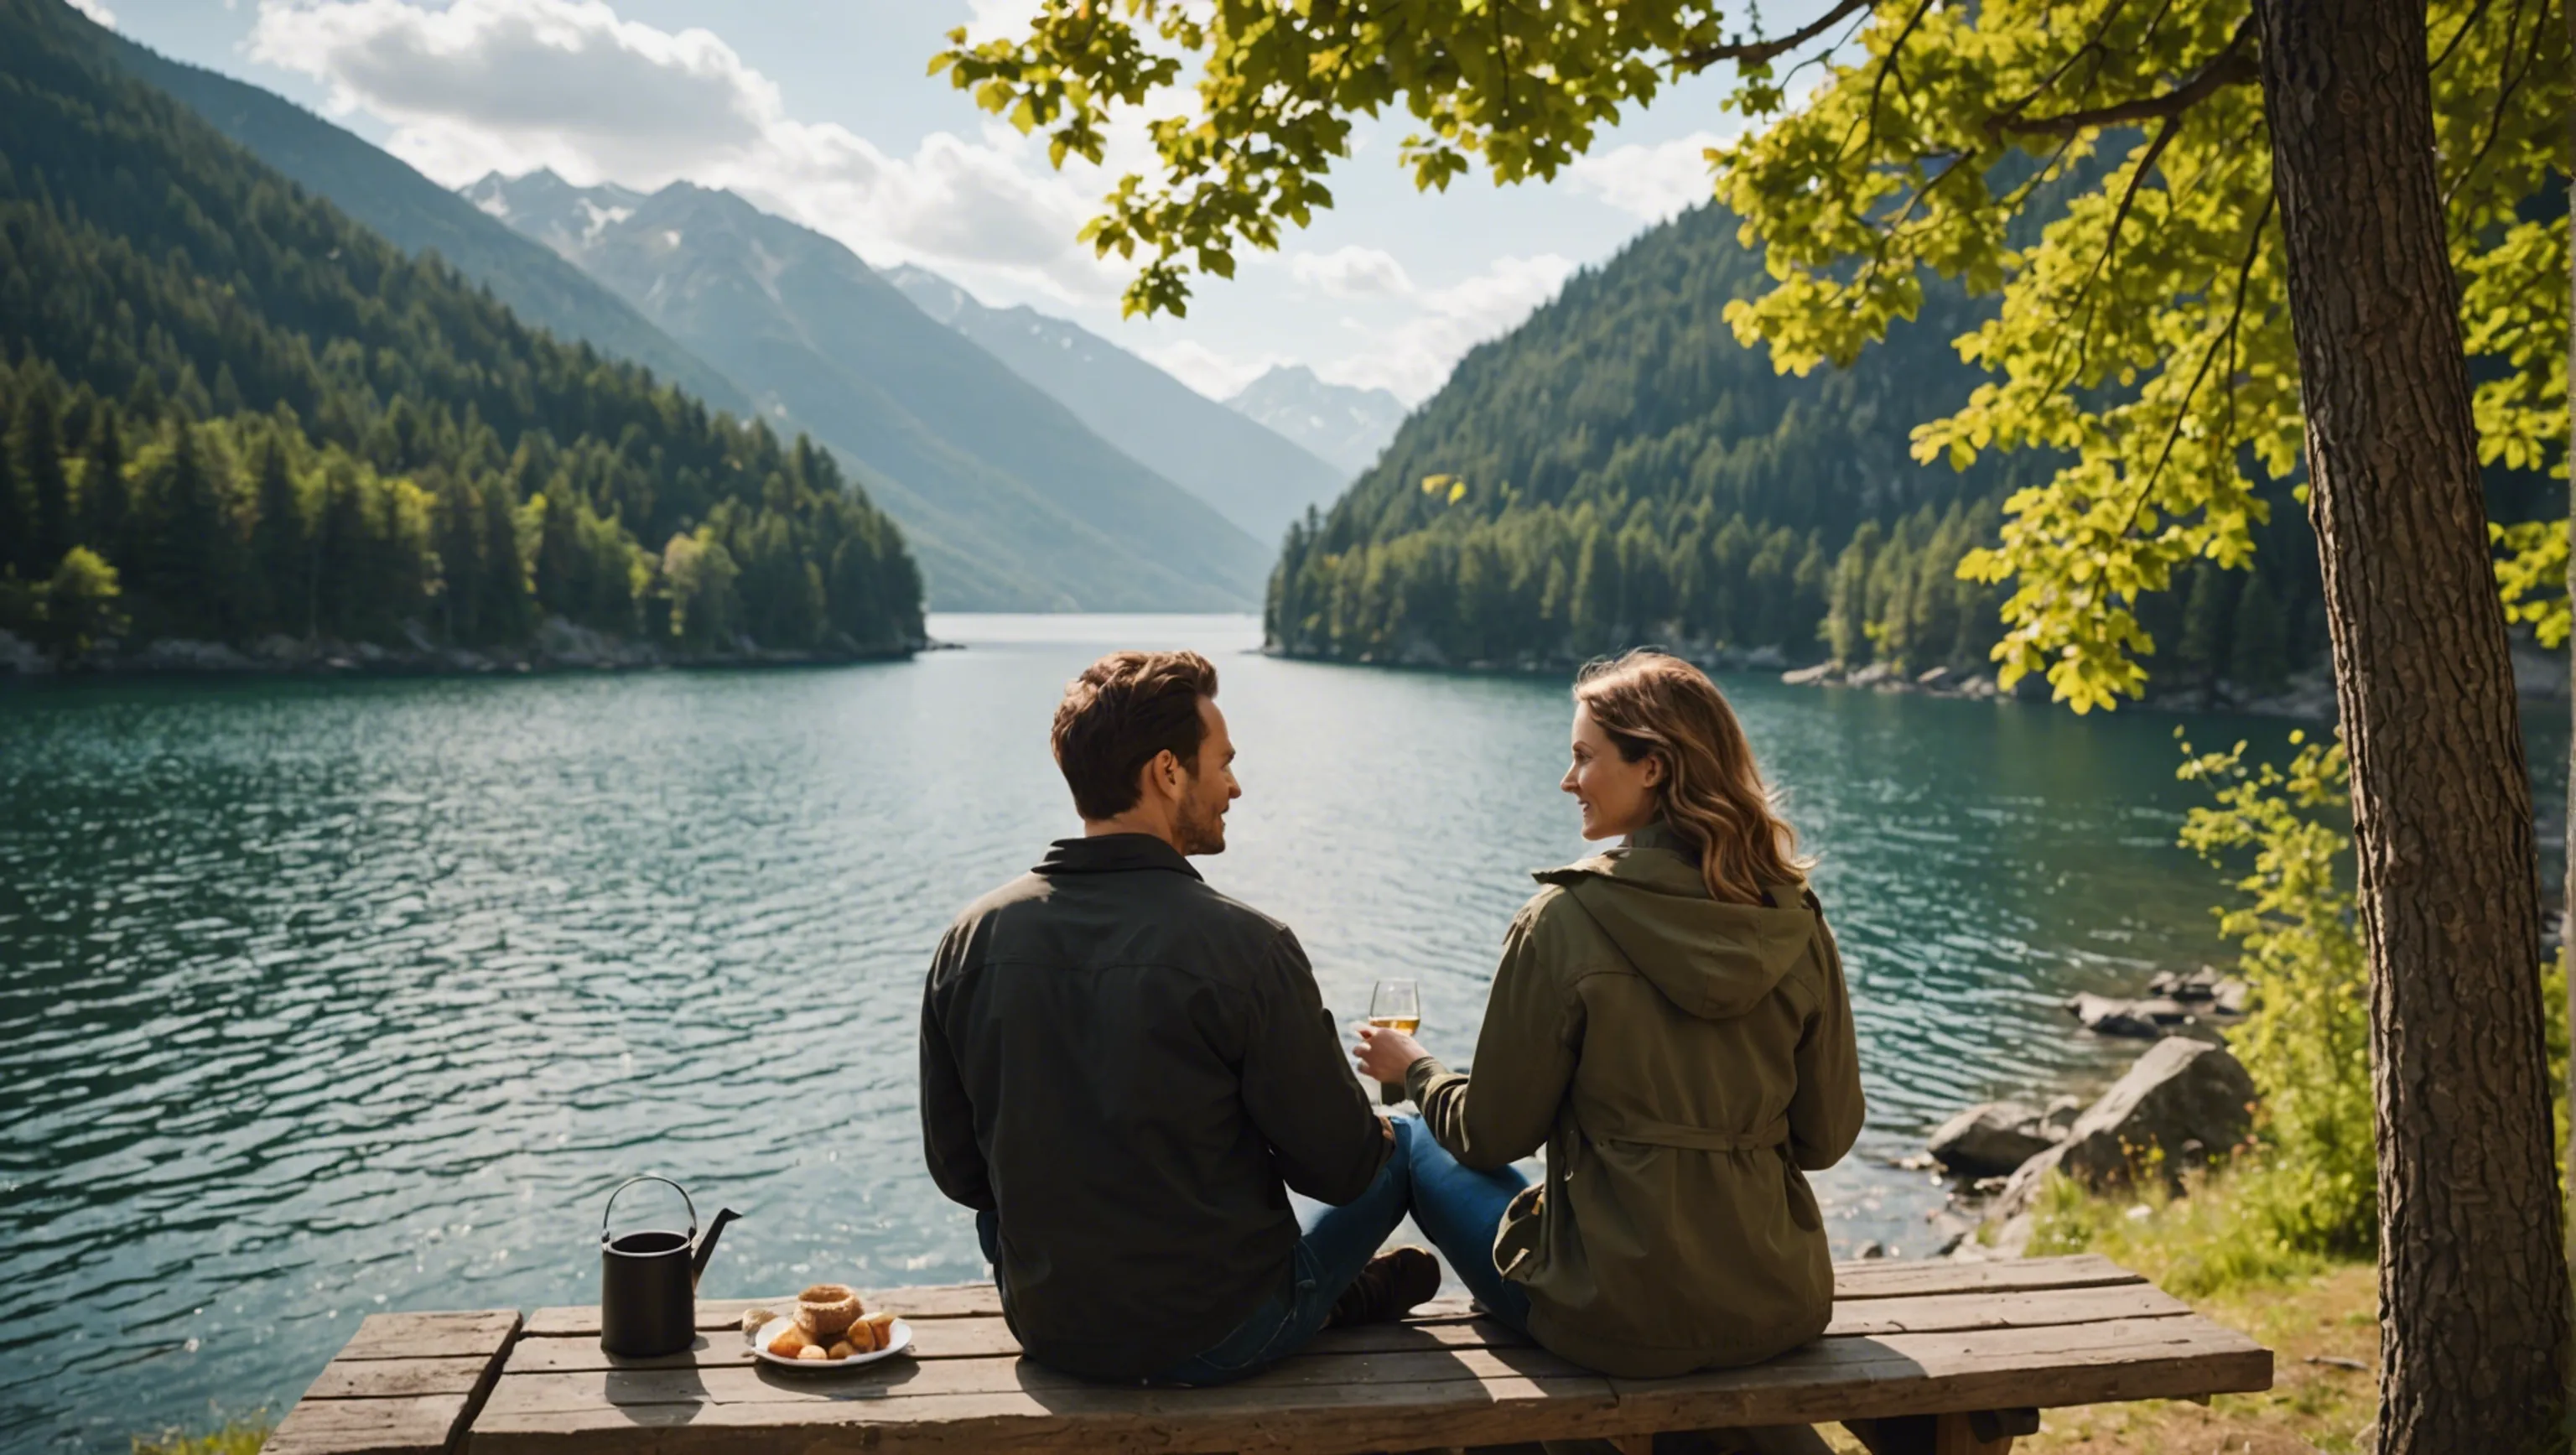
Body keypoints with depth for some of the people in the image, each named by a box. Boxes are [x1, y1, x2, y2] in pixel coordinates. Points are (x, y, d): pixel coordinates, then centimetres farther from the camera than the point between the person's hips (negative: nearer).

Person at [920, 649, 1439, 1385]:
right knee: (1401, 1142, 16)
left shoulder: (971, 940, -7)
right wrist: (1378, 1132, 12)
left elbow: (957, 1171, 2)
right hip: (1217, 1342, -4)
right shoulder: (1244, 946, -21)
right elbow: (1340, 1168, -12)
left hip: (1048, 1333, 4)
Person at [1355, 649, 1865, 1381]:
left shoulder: (1563, 920, -16)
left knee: (1420, 1152, 21)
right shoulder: (1799, 924, -5)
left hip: (1623, 1321, -5)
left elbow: (1491, 1134, -8)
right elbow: (1827, 1136, 2)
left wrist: (1413, 1068, 12)